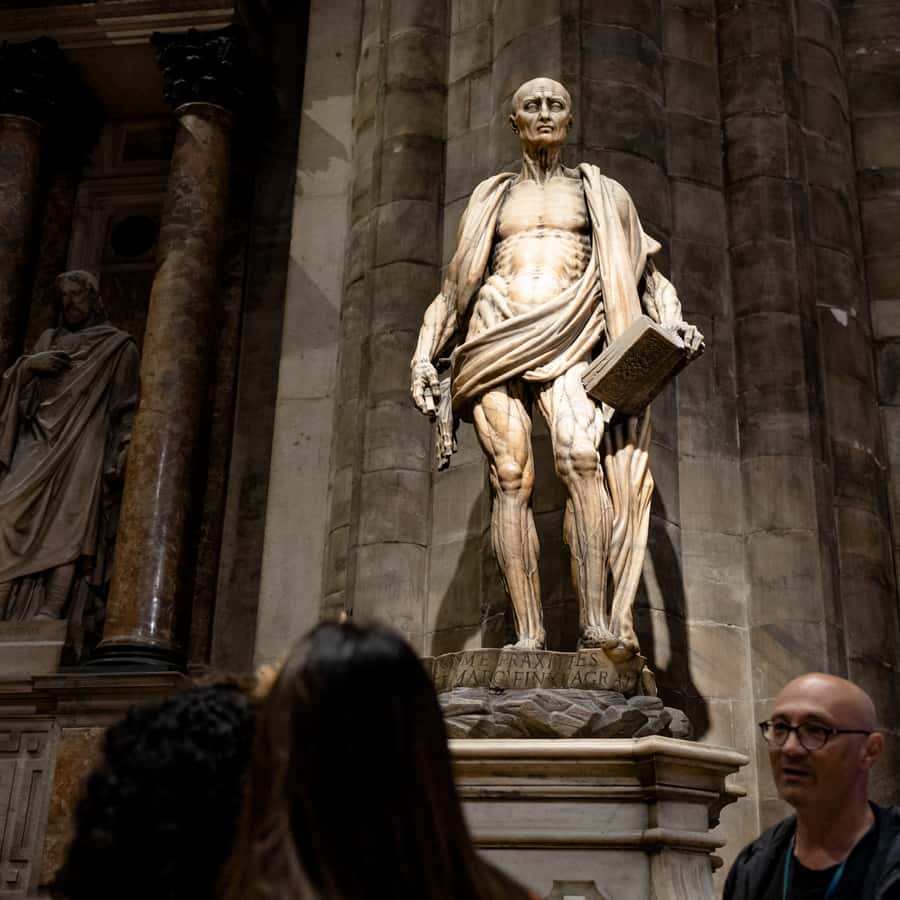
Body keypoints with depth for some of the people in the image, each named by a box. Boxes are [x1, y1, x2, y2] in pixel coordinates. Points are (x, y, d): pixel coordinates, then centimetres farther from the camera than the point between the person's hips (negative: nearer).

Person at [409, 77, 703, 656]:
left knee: (581, 454, -27)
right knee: (512, 477, -14)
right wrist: (424, 355, 13)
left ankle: (597, 622, -33)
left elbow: (647, 274, 18)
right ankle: (529, 634, -18)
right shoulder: (491, 198, 25)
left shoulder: (599, 193, 23)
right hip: (495, 342, 2)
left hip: (569, 339, -1)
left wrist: (673, 322, -2)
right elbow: (455, 287, 25)